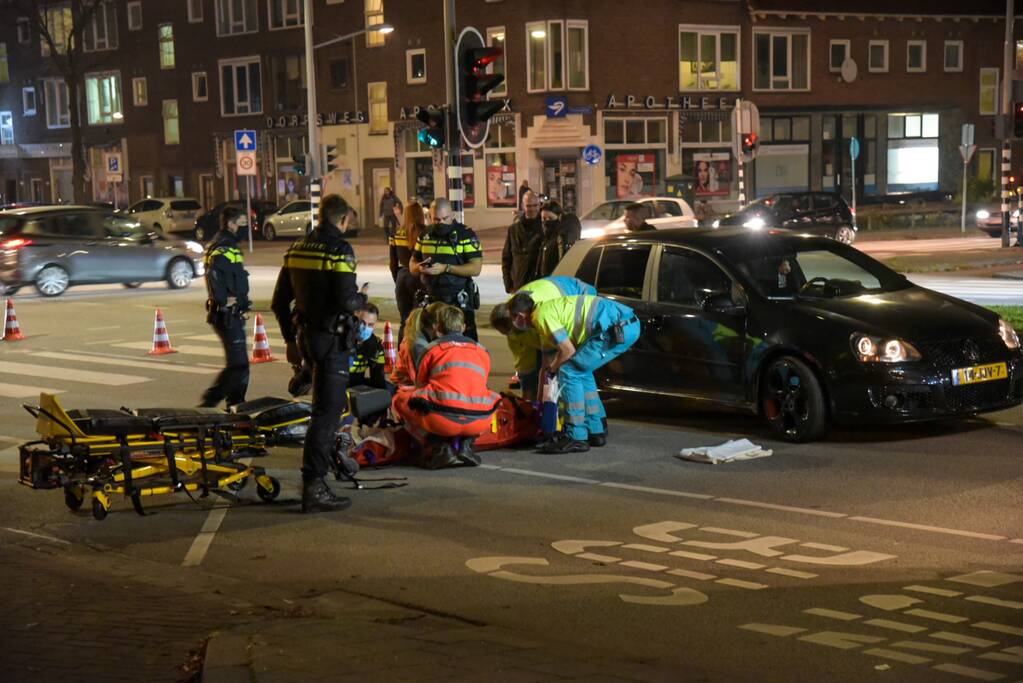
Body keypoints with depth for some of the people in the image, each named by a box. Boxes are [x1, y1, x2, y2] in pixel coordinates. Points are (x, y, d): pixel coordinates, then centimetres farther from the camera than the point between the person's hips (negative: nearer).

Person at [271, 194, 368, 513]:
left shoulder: (297, 249, 10)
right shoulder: (340, 250, -13)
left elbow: (279, 302, 14)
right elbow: (346, 301, -23)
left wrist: (290, 340, 23)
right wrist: (362, 298, 0)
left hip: (305, 335, 8)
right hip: (332, 338, -8)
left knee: (328, 403, 28)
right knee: (326, 411, -7)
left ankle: (328, 457, 39)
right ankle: (313, 486, -10)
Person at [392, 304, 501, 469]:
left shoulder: (432, 349, 14)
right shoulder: (482, 351, 23)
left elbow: (420, 388, 20)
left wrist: (410, 390, 46)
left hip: (442, 421, -3)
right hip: (479, 422, 3)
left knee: (400, 399, 24)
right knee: (493, 397, 39)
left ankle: (439, 446, 5)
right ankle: (466, 444, 12)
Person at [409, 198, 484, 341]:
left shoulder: (466, 235, -5)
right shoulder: (425, 235, 10)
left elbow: (476, 268, -13)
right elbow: (412, 266, 17)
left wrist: (446, 268, -22)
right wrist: (419, 267, -8)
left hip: (458, 301, -5)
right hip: (431, 300, 5)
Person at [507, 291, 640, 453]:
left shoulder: (542, 315, -6)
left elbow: (568, 350, -10)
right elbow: (547, 363, 34)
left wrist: (553, 369, 11)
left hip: (619, 328, -10)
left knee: (569, 372, -5)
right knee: (581, 371, 23)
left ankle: (575, 437, -2)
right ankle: (596, 431, 27)